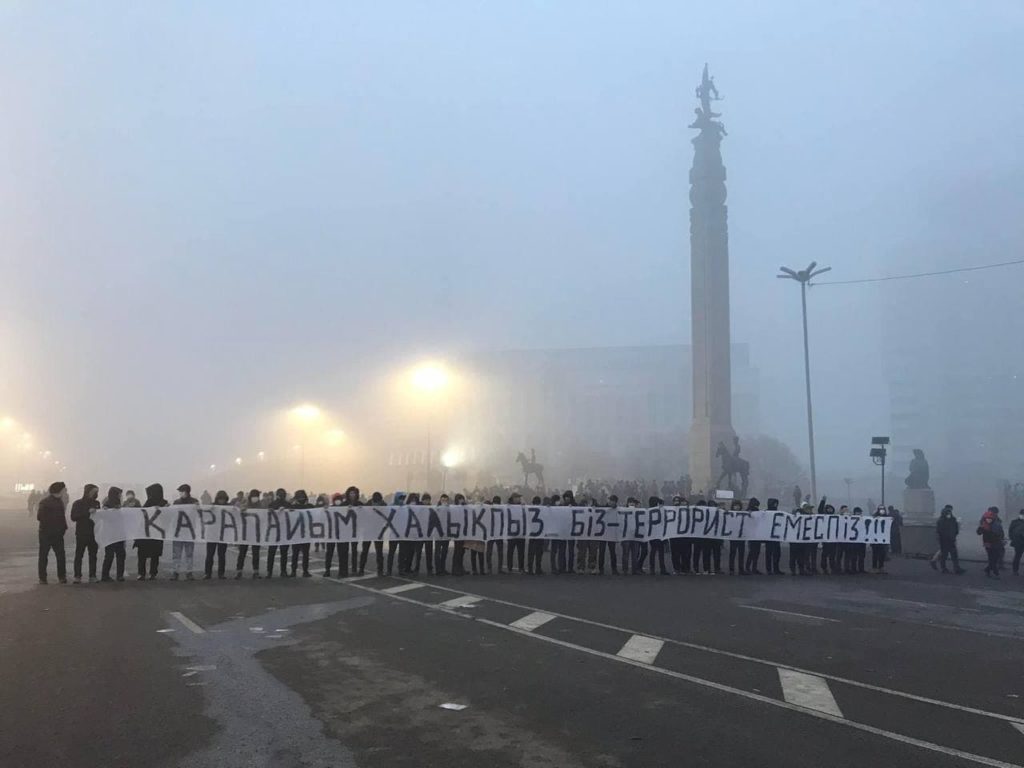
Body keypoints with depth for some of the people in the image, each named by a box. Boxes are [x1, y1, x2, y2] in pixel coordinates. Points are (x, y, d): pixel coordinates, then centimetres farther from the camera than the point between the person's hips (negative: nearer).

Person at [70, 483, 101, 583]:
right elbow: (73, 517, -11)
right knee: (79, 555, -3)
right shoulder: (78, 503, -1)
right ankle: (77, 576, 0)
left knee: (93, 555, 3)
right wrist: (88, 512, -20)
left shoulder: (96, 503, 11)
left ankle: (92, 575, 6)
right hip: (81, 533, -4)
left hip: (93, 533, 4)